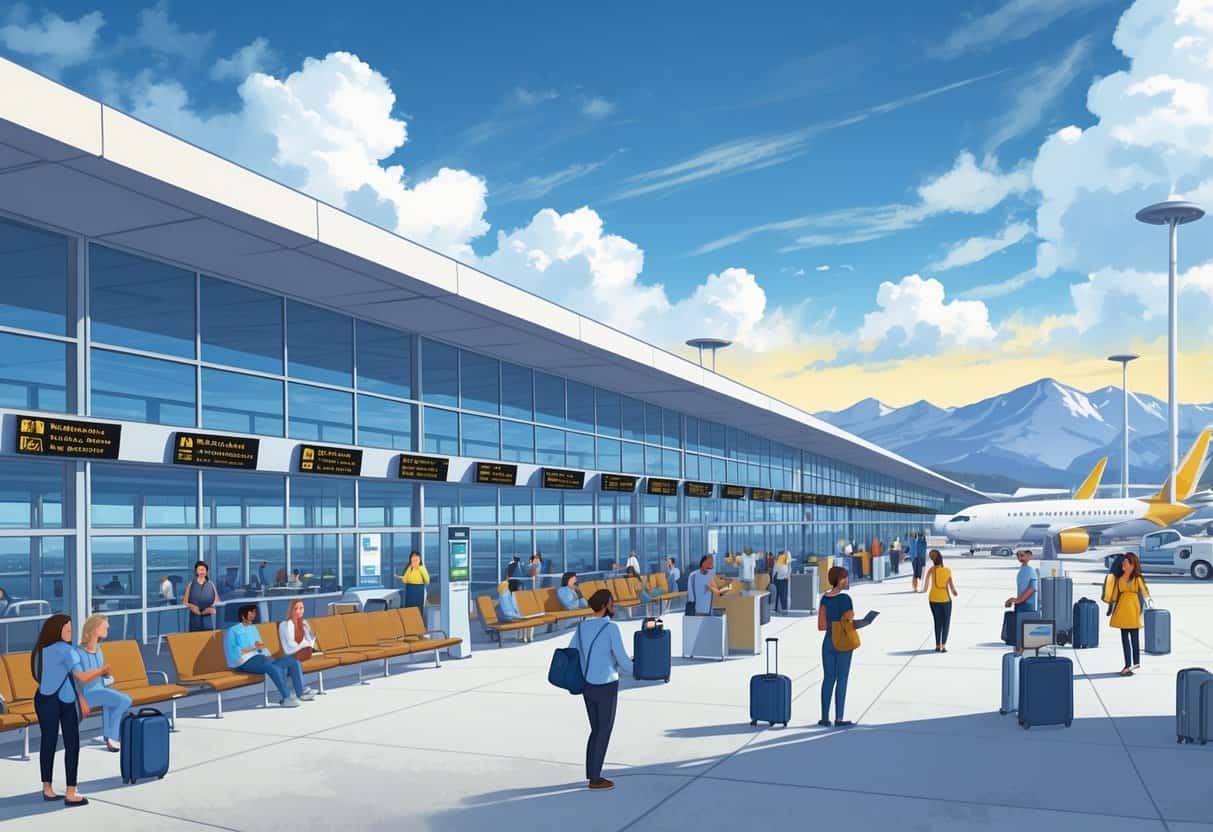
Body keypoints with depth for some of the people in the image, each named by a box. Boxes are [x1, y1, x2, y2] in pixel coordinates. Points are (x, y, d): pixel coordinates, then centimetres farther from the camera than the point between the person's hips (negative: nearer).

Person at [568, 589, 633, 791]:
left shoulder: (582, 626, 4)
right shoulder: (611, 627, -17)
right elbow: (622, 659, -16)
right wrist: (635, 670, 5)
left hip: (587, 685, 7)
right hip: (606, 687, -7)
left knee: (596, 730, 18)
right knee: (604, 732, 4)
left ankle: (591, 773, 22)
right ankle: (595, 779, 10)